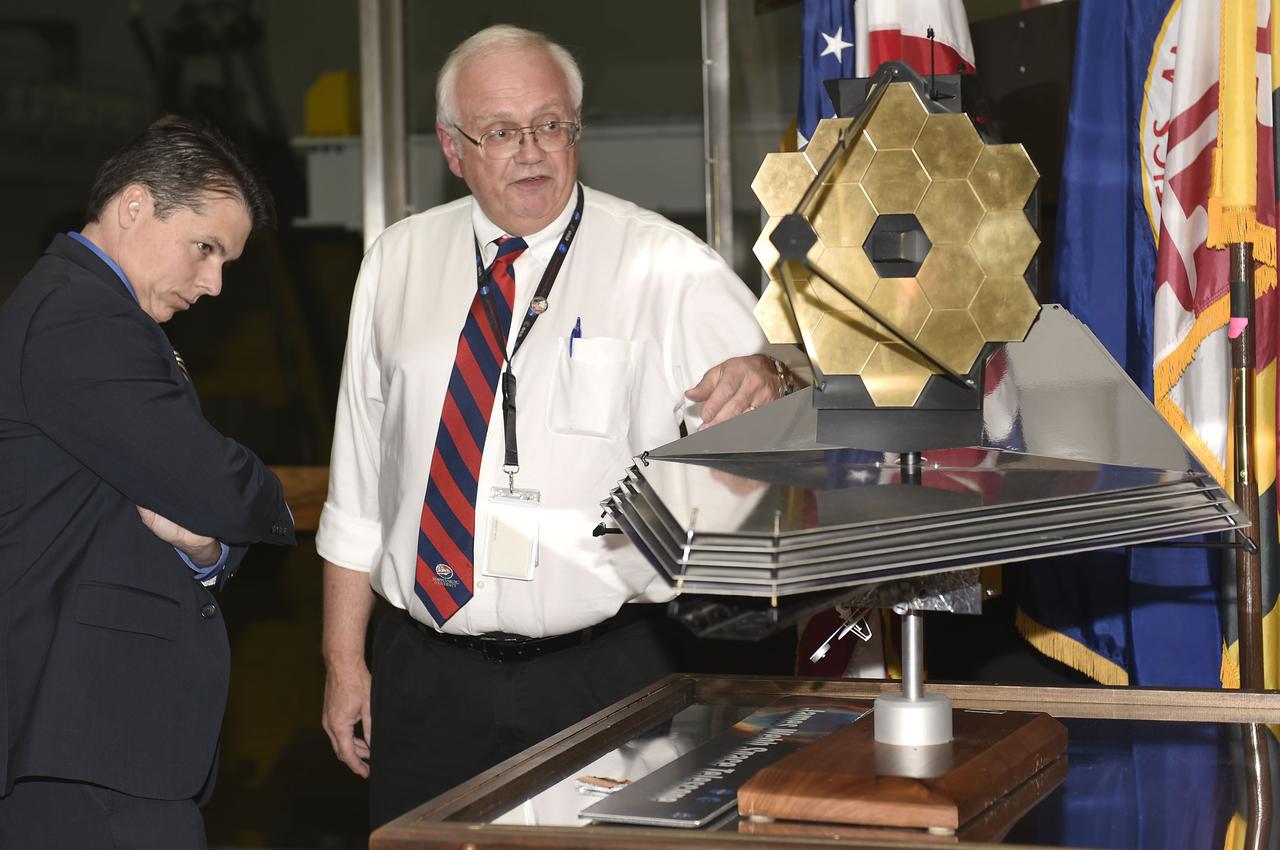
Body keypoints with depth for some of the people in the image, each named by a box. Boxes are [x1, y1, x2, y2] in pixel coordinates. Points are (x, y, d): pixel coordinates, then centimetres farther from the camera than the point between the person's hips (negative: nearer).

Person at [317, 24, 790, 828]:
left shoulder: (663, 264, -4)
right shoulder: (399, 264, 7)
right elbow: (358, 482, 10)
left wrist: (761, 383, -40)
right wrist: (344, 660, 8)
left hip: (600, 675, -3)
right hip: (426, 672, 3)